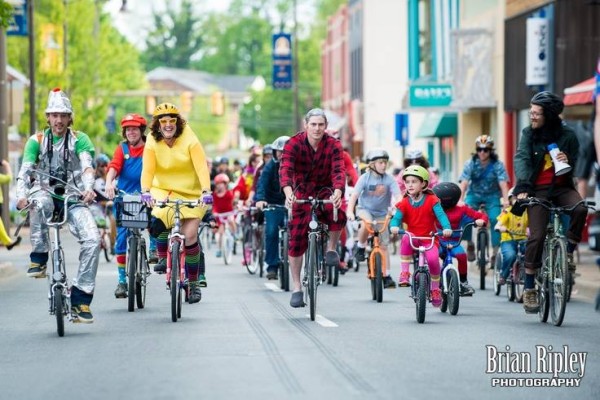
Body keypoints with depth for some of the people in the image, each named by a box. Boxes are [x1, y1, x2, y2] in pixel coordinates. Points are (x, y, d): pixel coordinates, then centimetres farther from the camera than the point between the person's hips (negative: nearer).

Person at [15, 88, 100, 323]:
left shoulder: (79, 139, 3)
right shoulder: (37, 141, 5)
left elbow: (87, 166, -14)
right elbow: (25, 170, -8)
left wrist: (88, 188, -36)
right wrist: (21, 195, -29)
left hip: (72, 197, 1)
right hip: (45, 192, 0)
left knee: (92, 239, -22)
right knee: (39, 203, -39)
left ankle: (81, 299, -15)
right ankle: (39, 258, -24)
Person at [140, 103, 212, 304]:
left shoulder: (189, 140, -14)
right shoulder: (152, 143, -9)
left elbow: (201, 166, -22)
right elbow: (147, 169, -19)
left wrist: (206, 191, -37)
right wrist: (145, 191, -37)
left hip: (190, 193, -2)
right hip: (163, 191, 2)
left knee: (190, 236, -9)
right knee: (159, 219, -27)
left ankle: (194, 283, 7)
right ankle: (163, 258, 0)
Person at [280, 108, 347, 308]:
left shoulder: (333, 145, -12)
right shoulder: (294, 143, -15)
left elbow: (339, 171, -26)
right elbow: (285, 169, -29)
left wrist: (338, 192, -46)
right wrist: (288, 192, -49)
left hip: (325, 192, 0)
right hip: (302, 193, 0)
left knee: (338, 214, -33)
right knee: (296, 241, -5)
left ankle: (331, 248, -5)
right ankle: (296, 287, 9)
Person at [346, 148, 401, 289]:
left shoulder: (389, 179, -13)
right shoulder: (365, 178, -14)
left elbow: (397, 196, -20)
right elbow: (354, 195, -20)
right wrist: (350, 211, -34)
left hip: (381, 214, 1)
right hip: (364, 209, -1)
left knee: (383, 245, -2)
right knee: (367, 223, -37)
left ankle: (387, 276, 5)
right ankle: (361, 246, -10)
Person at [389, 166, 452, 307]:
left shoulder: (431, 200, -4)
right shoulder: (404, 203, 0)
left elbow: (441, 215, -16)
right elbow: (397, 218, -10)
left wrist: (447, 228, -35)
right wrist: (394, 226, -34)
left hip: (429, 238, -1)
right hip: (413, 237, 1)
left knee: (433, 258, -28)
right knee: (405, 238, -36)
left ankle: (435, 289, -1)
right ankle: (405, 273, -26)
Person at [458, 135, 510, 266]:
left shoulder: (498, 165, -16)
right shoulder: (470, 164, -14)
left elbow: (503, 183, -27)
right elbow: (464, 183, -24)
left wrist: (505, 200, -44)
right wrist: (460, 200, -39)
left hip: (492, 196, -1)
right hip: (474, 194, 1)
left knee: (495, 219, -21)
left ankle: (495, 252, -12)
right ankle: (469, 244, -1)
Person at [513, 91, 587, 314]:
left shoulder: (567, 136, 1)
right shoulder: (529, 134, 0)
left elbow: (577, 167, 7)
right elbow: (521, 159, -14)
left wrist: (568, 161, -18)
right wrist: (522, 187, -31)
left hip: (562, 187, 1)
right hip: (538, 190, -1)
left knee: (580, 209, -31)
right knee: (537, 236, -13)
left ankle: (568, 252, -8)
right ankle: (529, 290, -5)